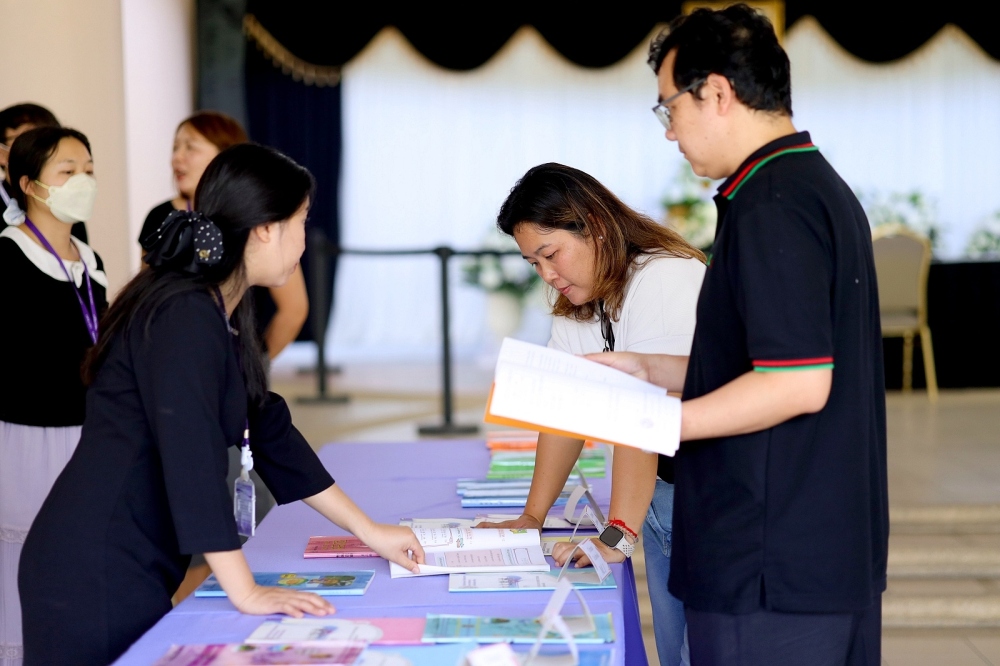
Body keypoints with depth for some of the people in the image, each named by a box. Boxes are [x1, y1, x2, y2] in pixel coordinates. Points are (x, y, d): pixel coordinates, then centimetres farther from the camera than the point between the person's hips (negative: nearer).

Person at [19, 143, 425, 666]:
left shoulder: (219, 315, 13)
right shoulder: (184, 317, -18)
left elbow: (270, 432, 17)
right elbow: (193, 459, -25)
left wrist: (369, 532, 18)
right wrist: (247, 593, -24)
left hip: (130, 575, 9)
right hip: (96, 577, -9)